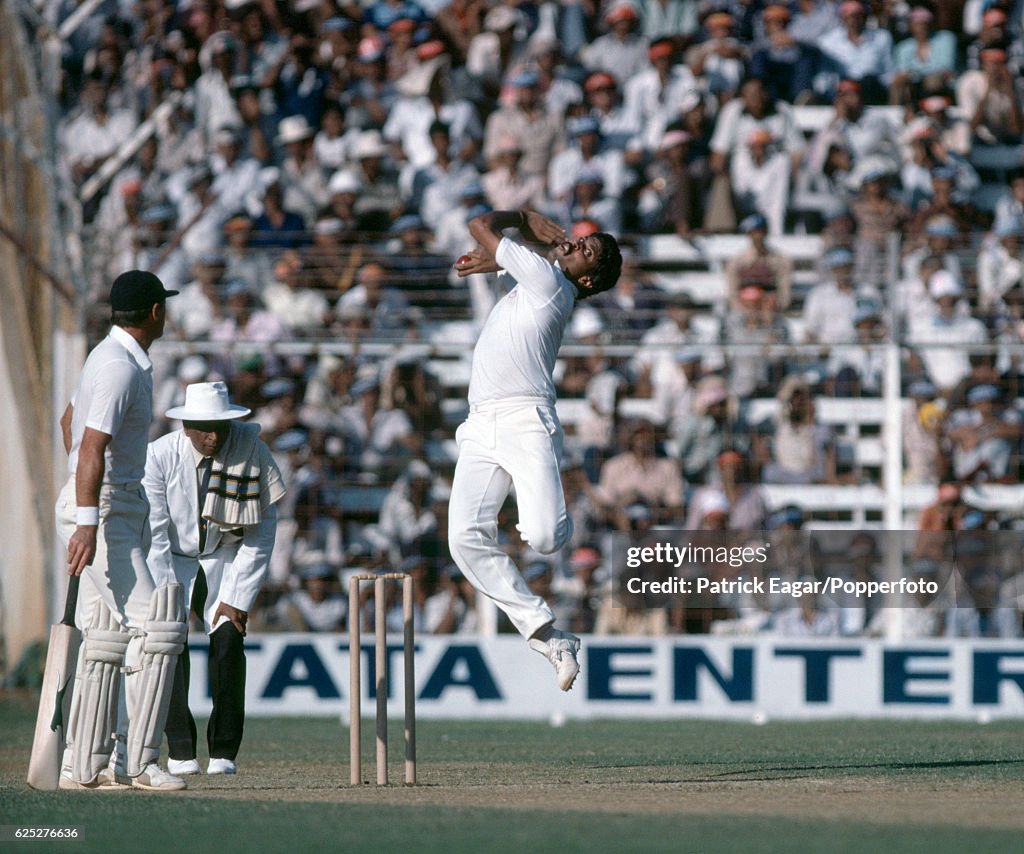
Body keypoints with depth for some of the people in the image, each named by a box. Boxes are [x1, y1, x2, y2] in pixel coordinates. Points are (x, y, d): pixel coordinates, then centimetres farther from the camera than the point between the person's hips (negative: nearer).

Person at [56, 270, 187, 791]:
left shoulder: (112, 355, 14)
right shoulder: (120, 368, -18)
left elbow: (70, 421, 29)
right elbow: (93, 447, -28)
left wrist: (83, 499, 41)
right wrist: (87, 523, -36)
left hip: (121, 508, 11)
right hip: (104, 510, -11)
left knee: (108, 637, 9)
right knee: (152, 627, -13)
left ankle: (84, 765, 9)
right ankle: (136, 762, -13)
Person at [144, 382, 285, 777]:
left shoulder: (252, 451, -17)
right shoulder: (161, 456, -20)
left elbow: (264, 527, -12)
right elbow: (154, 535, -17)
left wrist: (238, 599, -14)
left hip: (226, 559, 1)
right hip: (172, 559, -1)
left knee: (228, 639, -18)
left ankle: (223, 751, -8)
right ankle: (180, 750, -11)